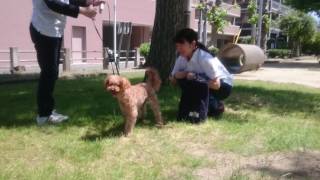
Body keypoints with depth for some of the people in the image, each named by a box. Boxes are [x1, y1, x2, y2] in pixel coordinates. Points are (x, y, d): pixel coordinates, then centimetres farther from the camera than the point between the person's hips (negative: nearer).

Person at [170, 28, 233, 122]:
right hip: (204, 86, 8)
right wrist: (185, 73, -26)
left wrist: (195, 77, -32)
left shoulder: (204, 57, -30)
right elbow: (173, 78, -7)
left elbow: (216, 84, -32)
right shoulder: (182, 58, -9)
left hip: (223, 87, -7)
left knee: (199, 82, -34)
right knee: (182, 78, -13)